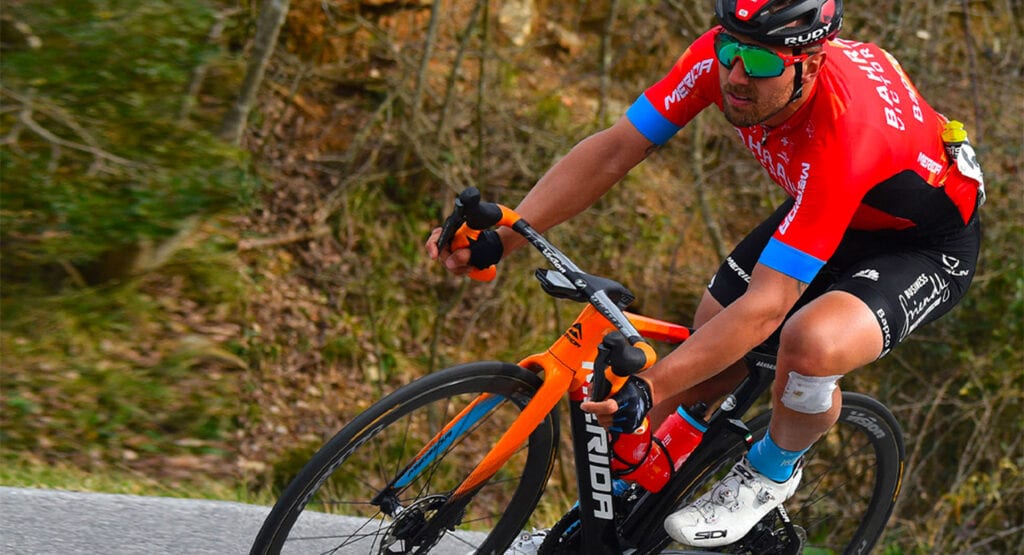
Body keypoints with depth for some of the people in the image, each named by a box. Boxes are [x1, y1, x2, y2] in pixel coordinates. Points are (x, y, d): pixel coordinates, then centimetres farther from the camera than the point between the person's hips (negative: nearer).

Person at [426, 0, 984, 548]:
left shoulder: (843, 134, -41)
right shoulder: (720, 58, -24)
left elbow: (764, 306, -41)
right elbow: (612, 151, -16)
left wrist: (646, 389, -47)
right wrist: (497, 239, -25)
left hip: (925, 244, -7)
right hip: (819, 211, 7)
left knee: (812, 343, -33)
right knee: (705, 358, -1)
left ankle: (771, 471, -1)